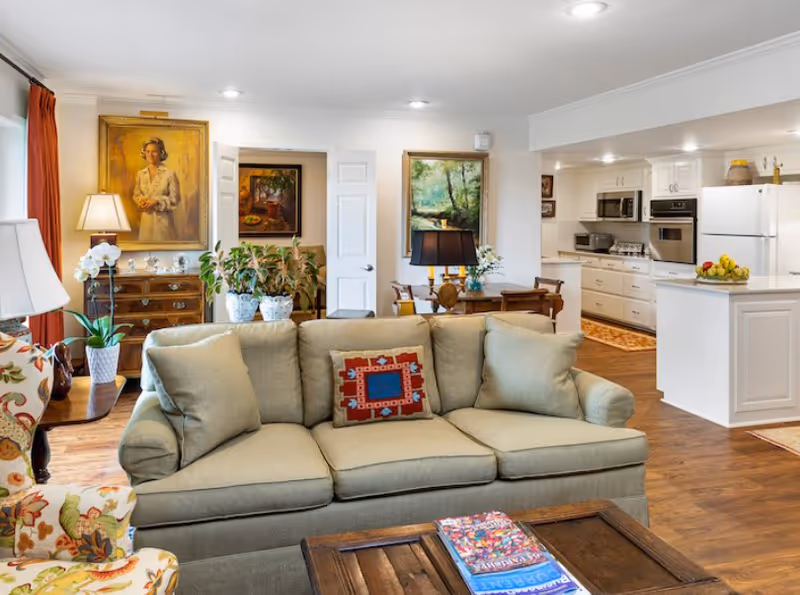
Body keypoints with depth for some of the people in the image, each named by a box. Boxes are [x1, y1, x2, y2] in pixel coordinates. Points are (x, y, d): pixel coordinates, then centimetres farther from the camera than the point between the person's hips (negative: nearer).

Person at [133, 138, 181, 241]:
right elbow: (136, 195, 15)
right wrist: (141, 202, -7)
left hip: (163, 219, -4)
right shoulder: (140, 174, 9)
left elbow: (175, 199, -7)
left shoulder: (170, 173, -6)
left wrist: (156, 202, -17)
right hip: (145, 219, 4)